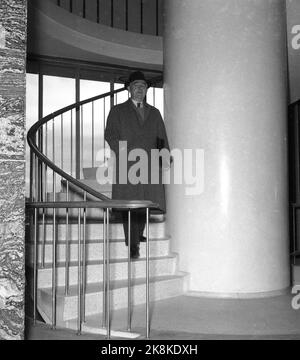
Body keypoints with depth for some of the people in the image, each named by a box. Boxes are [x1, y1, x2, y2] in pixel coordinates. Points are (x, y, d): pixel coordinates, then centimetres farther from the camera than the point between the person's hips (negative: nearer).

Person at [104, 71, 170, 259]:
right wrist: (123, 150, -11)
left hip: (150, 165, 3)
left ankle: (138, 234, 23)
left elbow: (162, 138, 18)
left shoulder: (154, 113, 22)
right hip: (127, 165, -3)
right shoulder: (118, 111, 14)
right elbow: (110, 134, 4)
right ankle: (133, 246, -7)